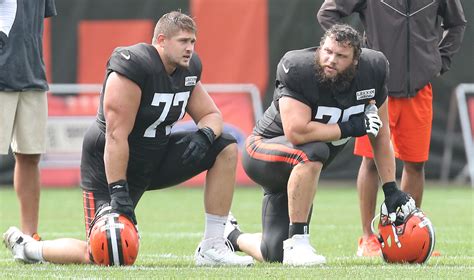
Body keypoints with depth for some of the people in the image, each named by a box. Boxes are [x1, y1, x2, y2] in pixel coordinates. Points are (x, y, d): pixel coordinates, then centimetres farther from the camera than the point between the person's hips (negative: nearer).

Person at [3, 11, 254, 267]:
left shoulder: (188, 69, 1)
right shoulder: (134, 66, -25)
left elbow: (212, 115, 9)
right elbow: (116, 135, -27)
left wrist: (205, 135, -17)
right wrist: (118, 192, -29)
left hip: (156, 155, 8)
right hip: (112, 165, -8)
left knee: (225, 148, -6)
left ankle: (212, 248, -4)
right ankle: (26, 247, 12)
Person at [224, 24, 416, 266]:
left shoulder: (371, 71, -11)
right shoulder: (299, 70, -27)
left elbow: (380, 134, 1)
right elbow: (297, 132, -37)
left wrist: (391, 189, 0)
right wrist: (351, 128, -28)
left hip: (298, 172, 6)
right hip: (263, 149, -6)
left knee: (274, 255, 3)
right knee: (312, 153, -40)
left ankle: (231, 236, 37)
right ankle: (297, 242, -28)